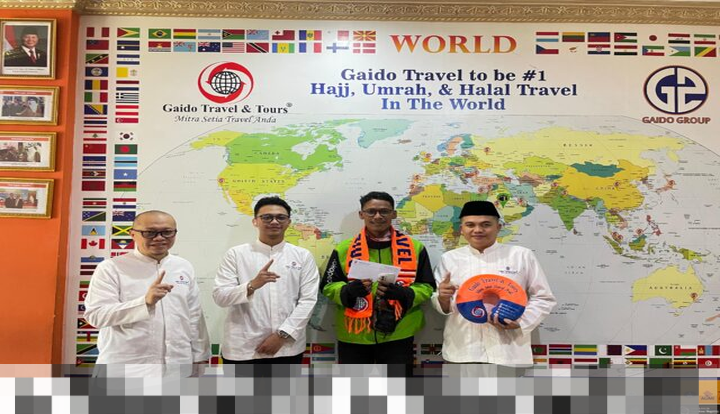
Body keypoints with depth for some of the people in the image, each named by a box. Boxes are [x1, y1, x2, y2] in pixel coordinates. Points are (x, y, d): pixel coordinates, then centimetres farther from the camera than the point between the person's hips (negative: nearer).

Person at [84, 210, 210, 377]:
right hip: (125, 371, -4)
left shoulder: (184, 267, 7)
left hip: (177, 370, 4)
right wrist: (145, 301, -26)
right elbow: (95, 315, -14)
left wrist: (199, 356, 11)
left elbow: (194, 317, 10)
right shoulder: (111, 268, -5)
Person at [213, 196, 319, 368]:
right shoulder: (236, 254, 2)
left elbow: (308, 300, -2)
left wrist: (282, 335, -10)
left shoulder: (303, 256, 4)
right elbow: (219, 297, -6)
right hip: (242, 349, -1)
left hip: (287, 348, 1)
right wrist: (252, 285, -23)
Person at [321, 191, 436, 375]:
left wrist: (402, 293, -19)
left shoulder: (415, 248, 1)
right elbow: (329, 287, 3)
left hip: (398, 335, 0)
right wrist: (350, 290, -20)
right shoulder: (344, 249, 1)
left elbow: (427, 287, 2)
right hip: (353, 336, 1)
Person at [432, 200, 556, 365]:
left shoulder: (522, 255, 3)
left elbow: (543, 298, 5)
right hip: (462, 351, 2)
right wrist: (443, 298, -11)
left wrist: (521, 322, -11)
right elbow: (442, 306, 12)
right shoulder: (449, 258, 8)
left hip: (508, 352, -1)